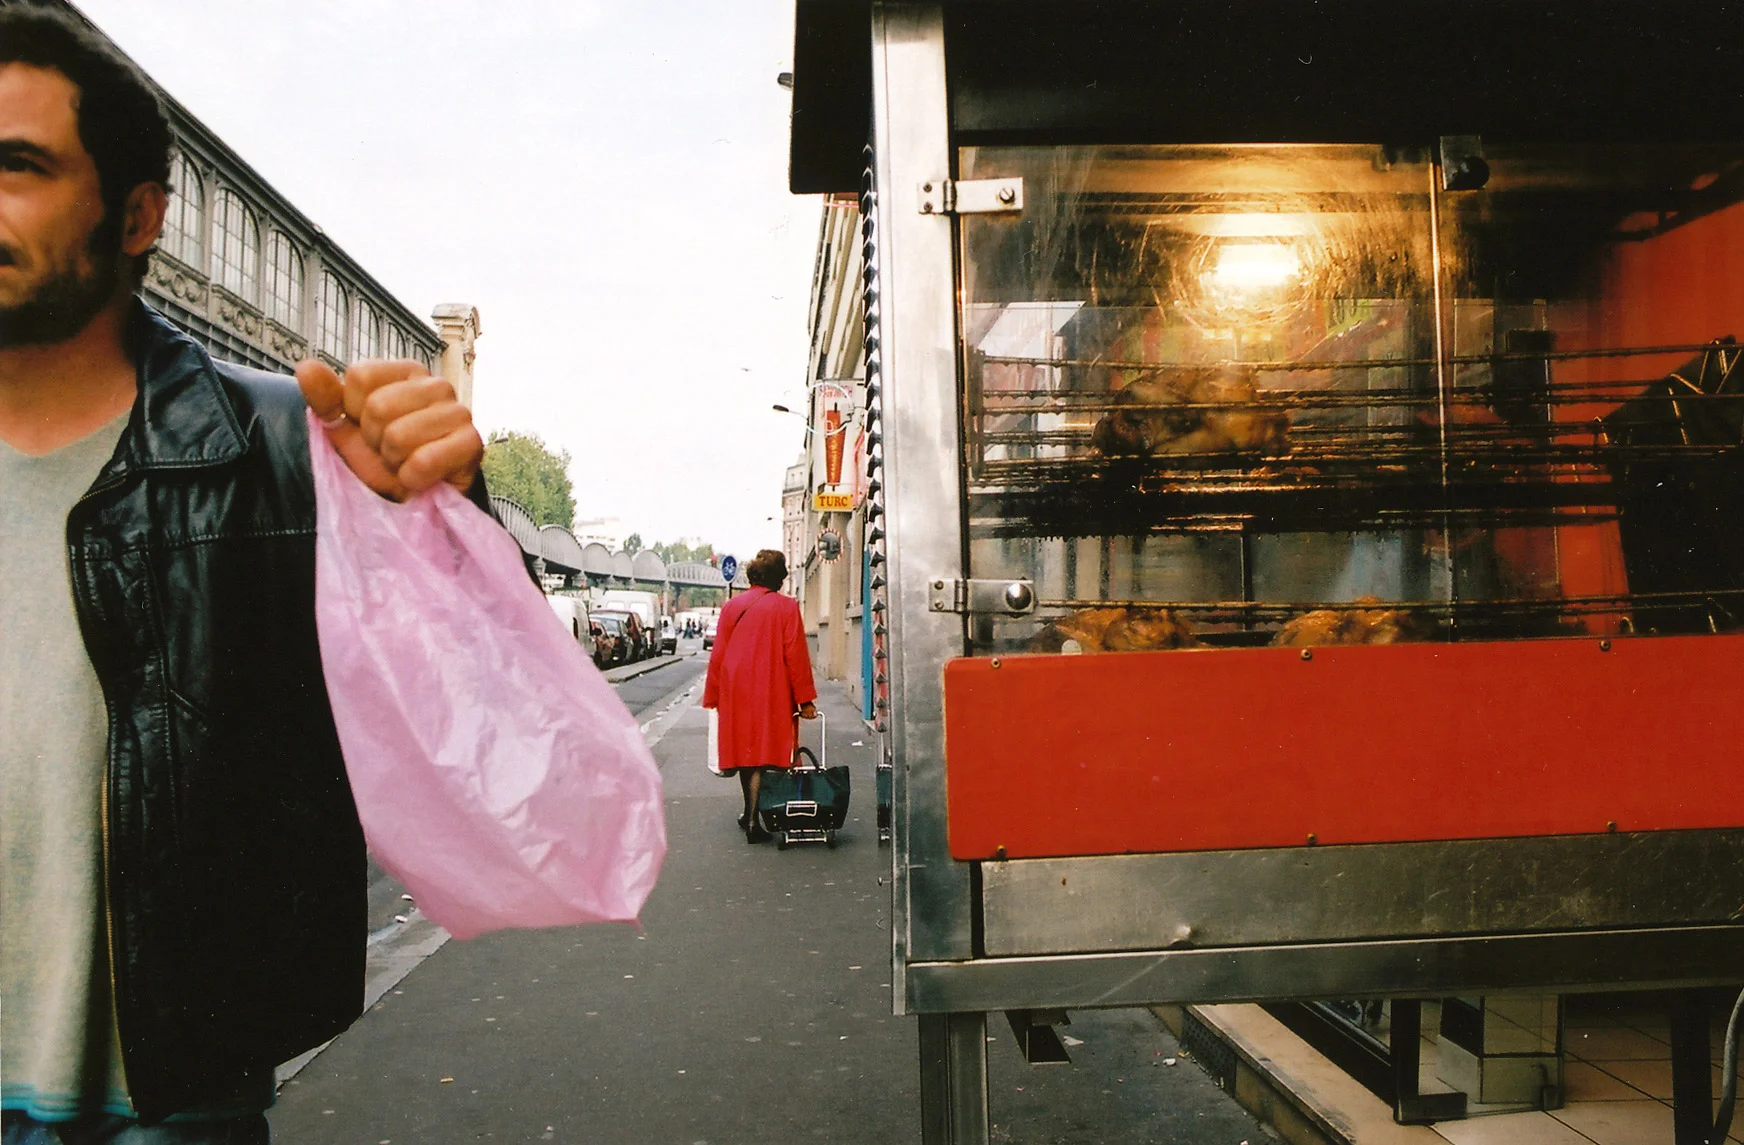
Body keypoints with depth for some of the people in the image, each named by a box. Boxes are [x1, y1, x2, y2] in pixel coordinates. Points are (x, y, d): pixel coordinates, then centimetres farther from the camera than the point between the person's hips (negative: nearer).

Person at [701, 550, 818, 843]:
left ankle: (750, 813, 27)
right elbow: (796, 655, -7)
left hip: (736, 692, 3)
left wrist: (713, 697, 13)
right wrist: (805, 699, -3)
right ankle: (752, 820, -5)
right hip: (771, 695, -3)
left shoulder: (732, 606, 5)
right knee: (762, 753, -1)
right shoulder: (786, 607, -5)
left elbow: (717, 656, 6)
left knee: (744, 750, 15)